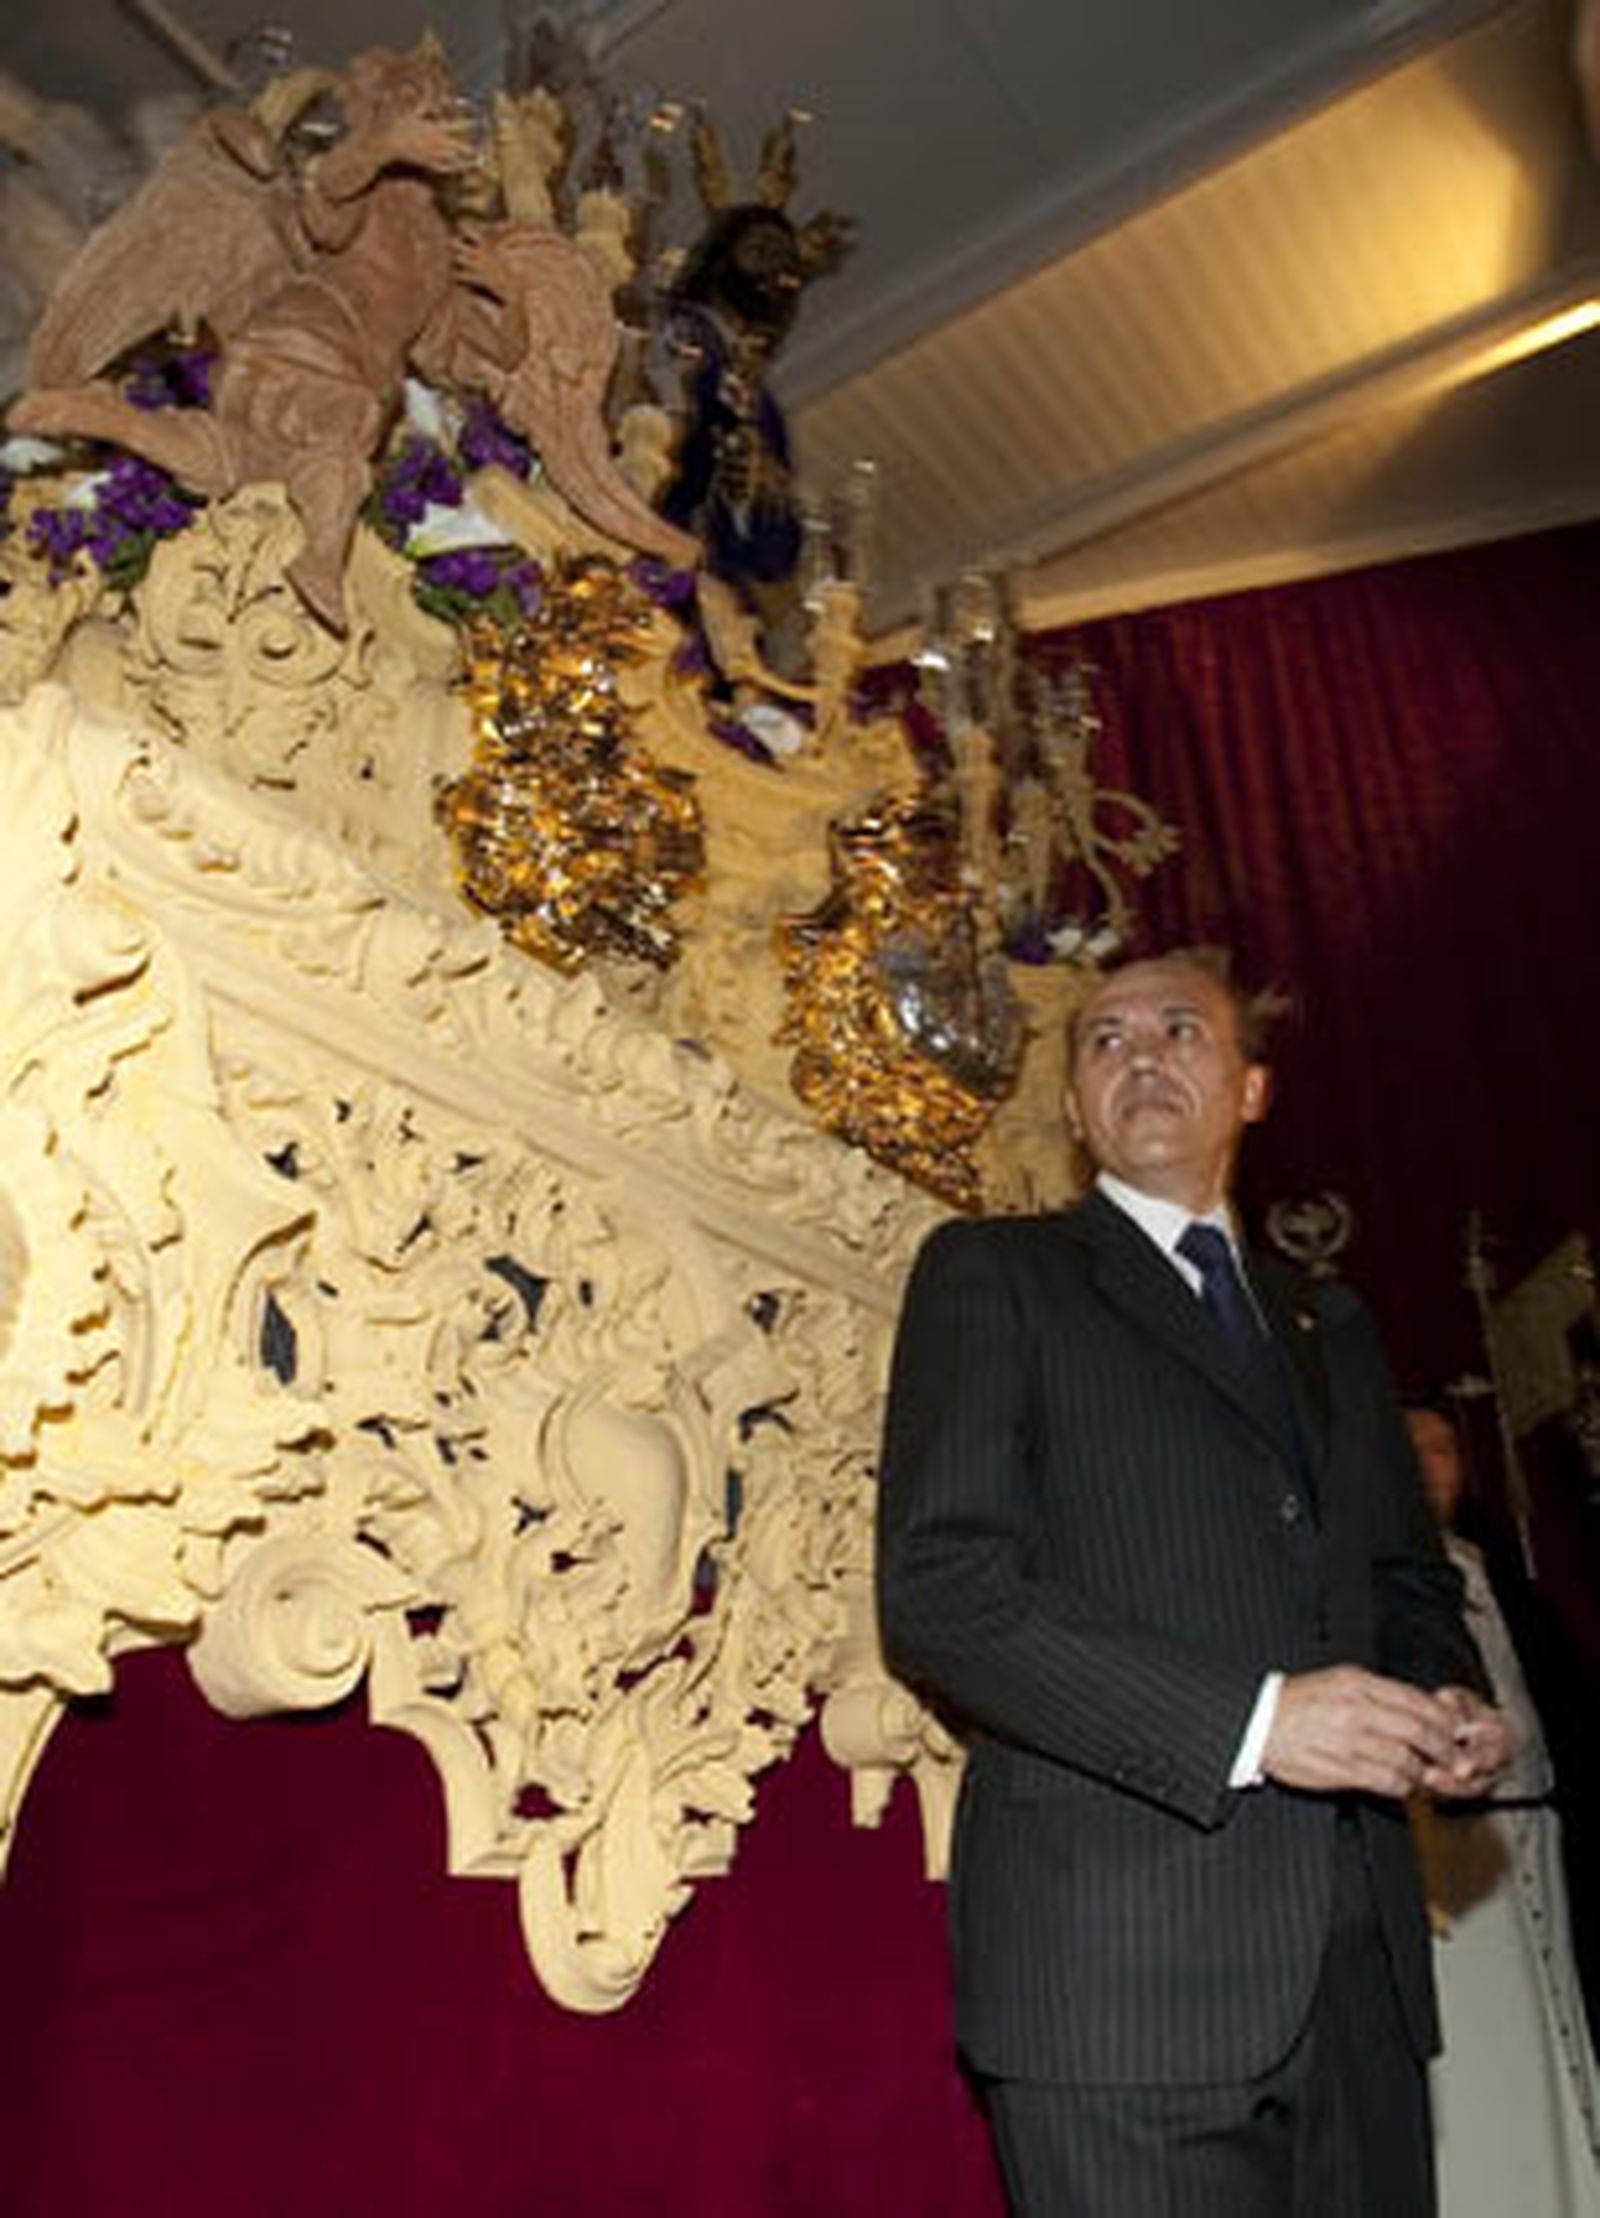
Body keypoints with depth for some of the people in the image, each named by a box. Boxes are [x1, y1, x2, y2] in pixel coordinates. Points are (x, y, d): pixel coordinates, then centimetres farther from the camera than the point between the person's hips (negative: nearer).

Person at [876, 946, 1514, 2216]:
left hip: (1360, 1966, 6)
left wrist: (1448, 1701, 1)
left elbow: (1410, 1579, 24)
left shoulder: (1332, 1328, 19)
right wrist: (1246, 1722, -18)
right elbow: (939, 1588, -10)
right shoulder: (993, 1274, 0)